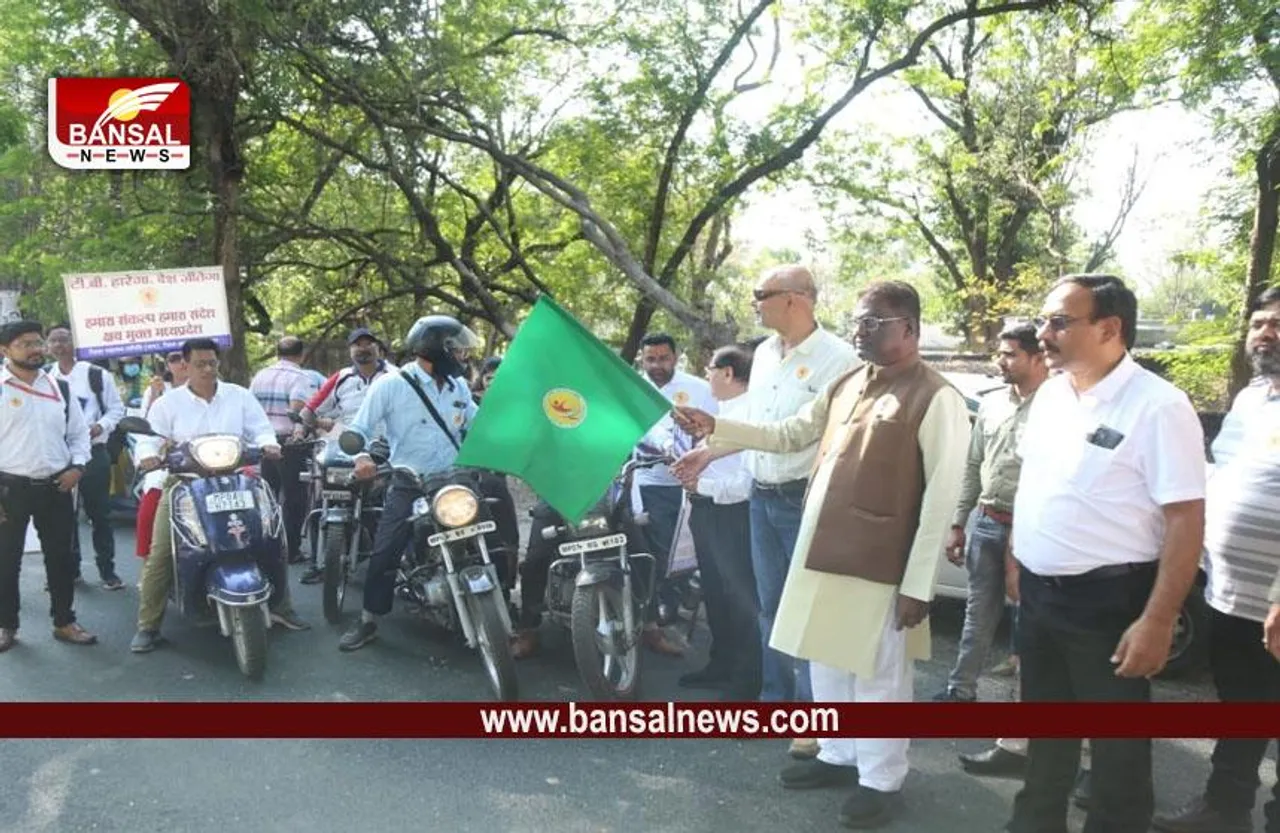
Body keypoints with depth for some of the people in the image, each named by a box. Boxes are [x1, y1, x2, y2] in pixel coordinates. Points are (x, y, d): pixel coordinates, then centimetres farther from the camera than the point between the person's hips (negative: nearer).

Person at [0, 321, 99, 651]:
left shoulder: (60, 388, 8)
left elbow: (78, 432, 14)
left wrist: (77, 466, -3)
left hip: (56, 487, 4)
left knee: (60, 557, 10)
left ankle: (64, 621, 22)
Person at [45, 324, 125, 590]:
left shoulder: (97, 375, -1)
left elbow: (116, 409, 3)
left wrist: (100, 426, -14)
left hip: (93, 453, -3)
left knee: (100, 514, 2)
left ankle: (107, 569, 9)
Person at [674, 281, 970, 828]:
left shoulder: (937, 399, -12)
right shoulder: (847, 385, 11)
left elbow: (941, 499, -14)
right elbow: (788, 435, 18)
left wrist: (918, 583, -15)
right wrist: (715, 428, 8)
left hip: (879, 564, -7)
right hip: (822, 551, 7)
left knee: (877, 675, 7)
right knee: (827, 662, 19)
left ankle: (881, 780, 25)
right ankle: (838, 755, 38)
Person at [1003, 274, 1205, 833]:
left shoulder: (1157, 406, -18)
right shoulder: (1050, 394, 5)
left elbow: (1186, 520, -19)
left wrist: (1158, 621, -21)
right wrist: (1015, 557, 15)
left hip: (1107, 599, -7)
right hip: (1037, 591, 7)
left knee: (1117, 742, 10)